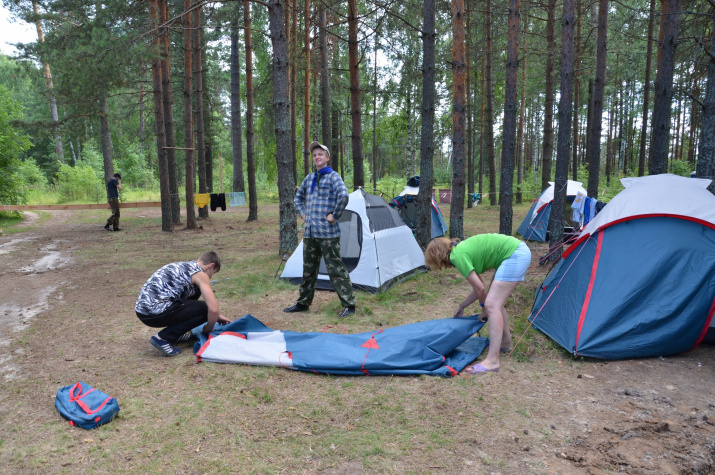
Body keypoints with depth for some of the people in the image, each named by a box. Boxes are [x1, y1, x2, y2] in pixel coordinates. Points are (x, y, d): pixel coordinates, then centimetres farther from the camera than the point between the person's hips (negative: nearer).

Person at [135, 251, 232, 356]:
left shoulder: (183, 266, 22)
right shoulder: (201, 274, -4)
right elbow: (213, 309, -11)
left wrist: (217, 316, 39)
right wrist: (209, 329, 9)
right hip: (154, 313, -9)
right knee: (205, 309, -4)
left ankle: (176, 332, 20)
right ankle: (163, 338, -6)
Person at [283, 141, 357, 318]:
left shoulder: (333, 177, -7)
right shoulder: (309, 178, 15)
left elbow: (343, 195, -25)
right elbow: (298, 196, 30)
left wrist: (335, 216, -20)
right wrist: (303, 213, 16)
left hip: (327, 233, -7)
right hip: (309, 232, 7)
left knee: (336, 269, -4)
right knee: (308, 269, 16)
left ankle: (349, 304, 3)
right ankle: (303, 302, 28)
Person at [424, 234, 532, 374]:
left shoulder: (457, 256, -12)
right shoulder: (461, 250, 15)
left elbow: (480, 288, -10)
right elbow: (479, 288, 22)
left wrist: (485, 308, 8)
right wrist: (461, 307, 30)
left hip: (515, 255, -10)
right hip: (520, 251, 10)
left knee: (492, 304, -13)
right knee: (496, 301, 21)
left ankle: (492, 361, -16)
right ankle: (505, 343, 37)